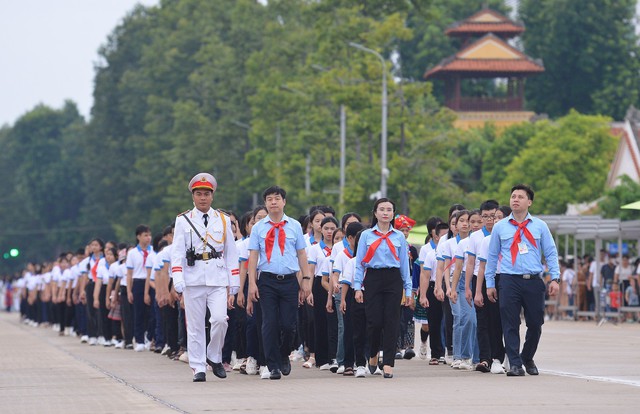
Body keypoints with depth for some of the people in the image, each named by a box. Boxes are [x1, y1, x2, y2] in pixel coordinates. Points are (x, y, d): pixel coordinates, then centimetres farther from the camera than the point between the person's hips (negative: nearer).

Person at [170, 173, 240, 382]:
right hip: (193, 281, -1)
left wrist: (233, 286, 7)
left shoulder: (223, 221, 11)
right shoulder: (183, 221, 7)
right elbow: (177, 253, 0)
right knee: (195, 326, 0)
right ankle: (198, 368, 8)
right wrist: (178, 282, -13)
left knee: (220, 319, -16)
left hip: (218, 280, 1)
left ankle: (214, 356, 6)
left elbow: (231, 254, 12)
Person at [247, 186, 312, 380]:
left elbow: (301, 254, 10)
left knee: (288, 324, -2)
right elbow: (253, 256, 3)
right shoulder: (258, 228, 6)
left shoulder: (294, 226, 8)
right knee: (270, 324, -2)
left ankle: (284, 356, 24)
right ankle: (273, 366, 4)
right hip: (267, 281, 0)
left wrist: (306, 280, 4)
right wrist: (252, 283, -5)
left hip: (290, 280, 1)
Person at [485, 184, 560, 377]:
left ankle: (528, 359, 26)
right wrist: (490, 283, 9)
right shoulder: (500, 227, 9)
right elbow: (492, 256, 12)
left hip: (534, 281, 1)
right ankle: (515, 364, -1)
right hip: (509, 281, -1)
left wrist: (555, 278, 0)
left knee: (535, 323, 5)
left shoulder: (539, 226, 9)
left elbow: (551, 253, 10)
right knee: (510, 325, -5)